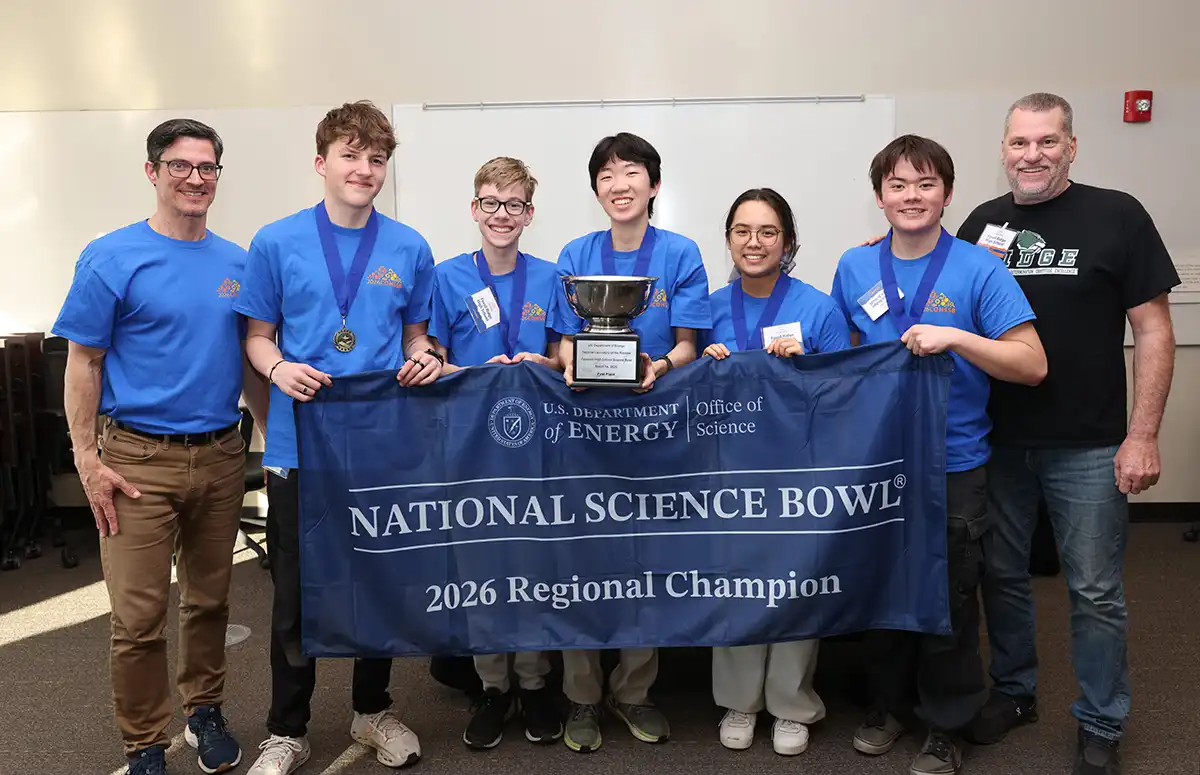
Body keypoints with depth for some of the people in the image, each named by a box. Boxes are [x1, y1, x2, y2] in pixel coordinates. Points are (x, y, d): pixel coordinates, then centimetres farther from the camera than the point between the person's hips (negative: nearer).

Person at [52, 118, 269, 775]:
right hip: (140, 461, -4)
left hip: (221, 455, 4)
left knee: (210, 600, 16)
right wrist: (88, 459, -10)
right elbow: (83, 364, -4)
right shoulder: (113, 259, -5)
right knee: (139, 617, 0)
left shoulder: (237, 264, 7)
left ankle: (205, 712, 34)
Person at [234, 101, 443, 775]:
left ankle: (374, 711, 35)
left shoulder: (409, 249, 4)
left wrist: (423, 359, -9)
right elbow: (259, 335, 4)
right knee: (296, 590, 7)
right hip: (301, 441, -1)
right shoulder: (278, 243, 0)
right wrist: (279, 367, -16)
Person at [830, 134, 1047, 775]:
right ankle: (886, 702, 36)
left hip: (953, 464, -3)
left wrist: (955, 338, -24)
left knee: (948, 597, 7)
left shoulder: (978, 270, -8)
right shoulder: (854, 269, 3)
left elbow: (1032, 365, -13)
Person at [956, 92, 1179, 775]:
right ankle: (1014, 691, 35)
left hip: (1088, 446, -3)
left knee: (1096, 591, 6)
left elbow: (1154, 330, -5)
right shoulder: (982, 224, 5)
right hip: (997, 440, 4)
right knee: (1002, 575, 15)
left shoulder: (1116, 216, -5)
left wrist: (1143, 435, -11)